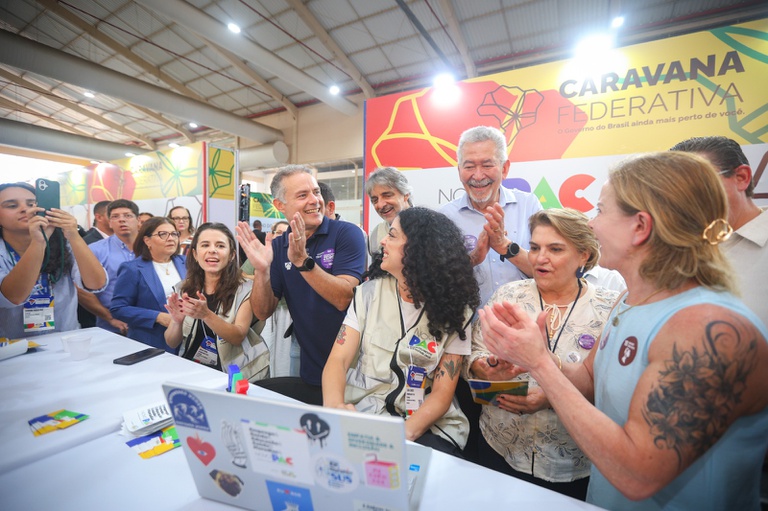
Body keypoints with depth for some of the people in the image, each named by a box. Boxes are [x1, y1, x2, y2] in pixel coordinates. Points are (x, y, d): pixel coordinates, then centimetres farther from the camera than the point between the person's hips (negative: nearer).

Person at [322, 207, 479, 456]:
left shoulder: (454, 308, -4)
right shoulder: (370, 291, 1)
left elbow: (442, 394, -5)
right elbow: (338, 359, -5)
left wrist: (404, 433, -23)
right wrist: (335, 405, -25)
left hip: (426, 425, -1)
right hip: (362, 413, 2)